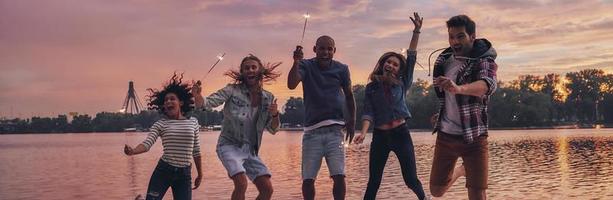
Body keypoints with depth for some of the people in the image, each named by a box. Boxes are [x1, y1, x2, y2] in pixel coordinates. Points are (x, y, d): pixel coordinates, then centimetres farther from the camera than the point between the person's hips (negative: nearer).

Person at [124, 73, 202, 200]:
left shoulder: (193, 123, 5)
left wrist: (200, 174, 15)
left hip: (184, 174, 2)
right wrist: (132, 151, -33)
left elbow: (196, 151, 11)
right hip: (163, 170, -1)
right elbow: (147, 144, -13)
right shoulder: (160, 124, 0)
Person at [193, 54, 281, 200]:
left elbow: (273, 130, 7)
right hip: (230, 145, -5)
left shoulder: (268, 98, 2)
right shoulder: (233, 90, -9)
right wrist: (197, 95, -38)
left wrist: (275, 115, -14)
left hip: (251, 150, 5)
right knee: (241, 184, -26)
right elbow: (206, 103, -16)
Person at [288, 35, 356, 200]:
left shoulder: (341, 69, 4)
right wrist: (296, 62, -34)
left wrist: (352, 120, 10)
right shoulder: (306, 66, -1)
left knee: (339, 177, -9)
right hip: (312, 131, 0)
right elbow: (291, 84, -20)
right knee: (308, 179, 0)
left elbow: (349, 95, 18)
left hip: (334, 130, 1)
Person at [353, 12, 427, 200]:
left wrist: (416, 31, -10)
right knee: (373, 181, 1)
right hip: (380, 136, 0)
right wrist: (363, 133, -21)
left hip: (401, 134, 0)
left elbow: (412, 58, -3)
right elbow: (368, 113, -4)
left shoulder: (402, 83, 5)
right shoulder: (371, 87, 4)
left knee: (411, 179, 1)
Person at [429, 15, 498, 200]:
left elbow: (488, 84, -39)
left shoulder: (484, 60, -15)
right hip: (445, 134, 5)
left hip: (473, 136, -5)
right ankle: (460, 170, 43)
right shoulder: (444, 59, 2)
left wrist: (458, 88, -56)